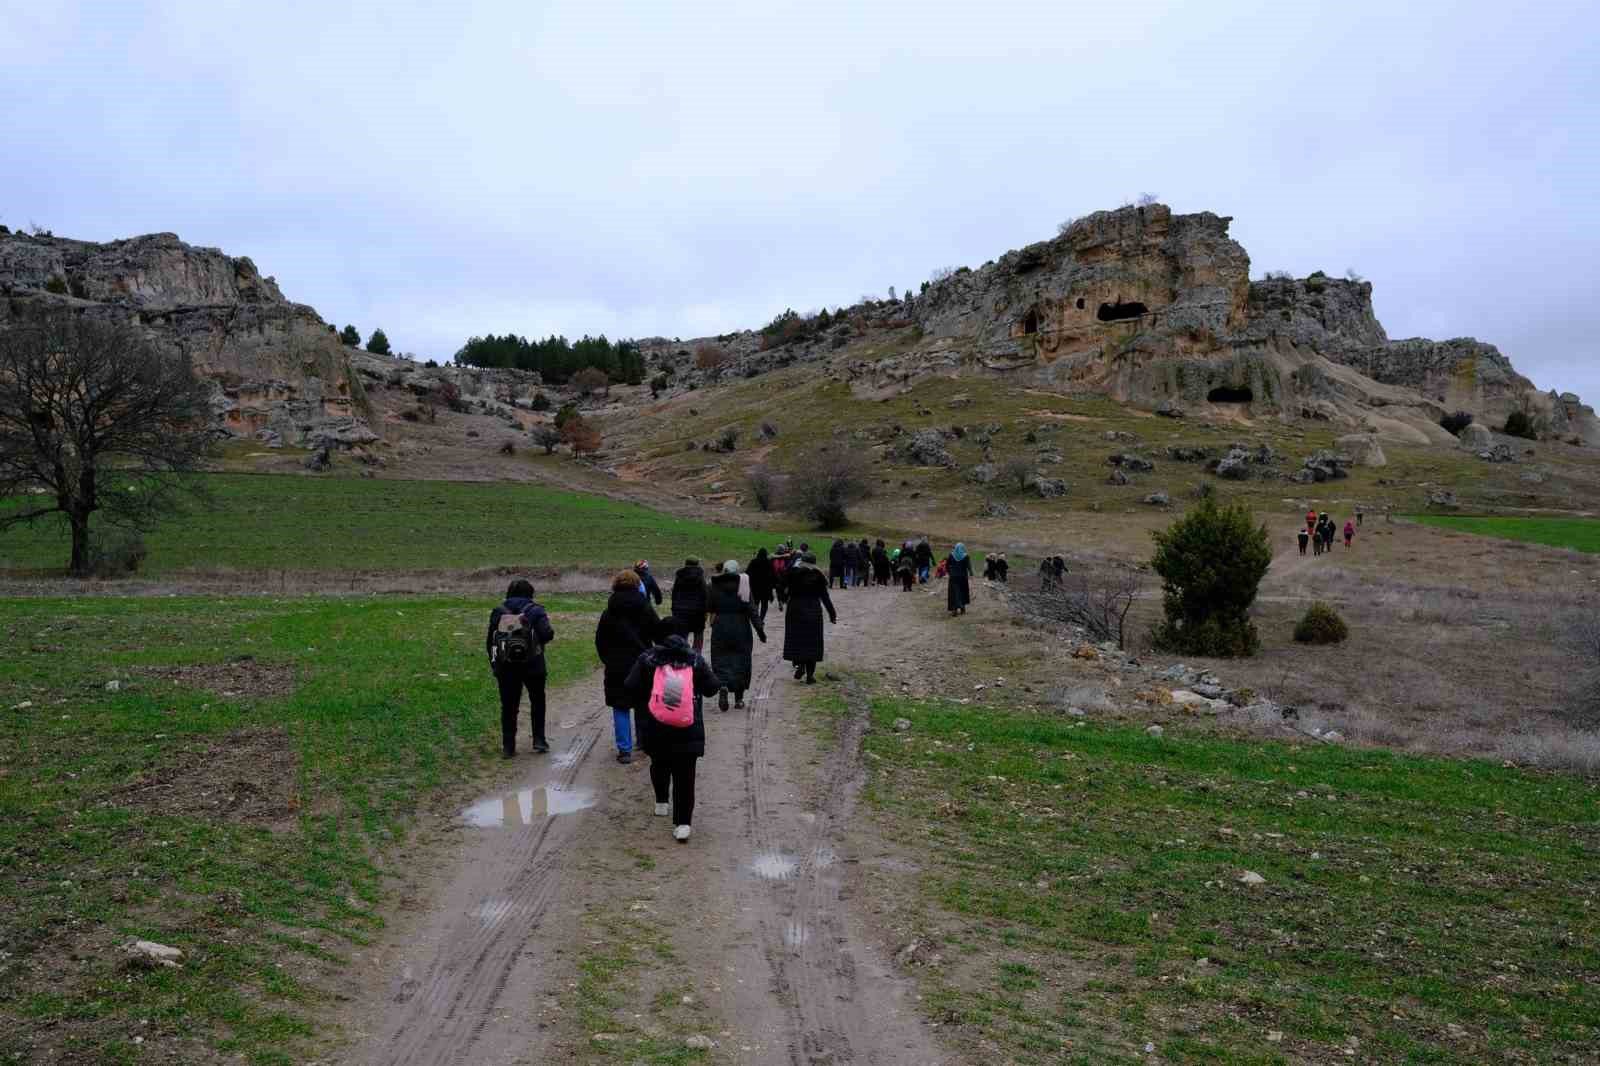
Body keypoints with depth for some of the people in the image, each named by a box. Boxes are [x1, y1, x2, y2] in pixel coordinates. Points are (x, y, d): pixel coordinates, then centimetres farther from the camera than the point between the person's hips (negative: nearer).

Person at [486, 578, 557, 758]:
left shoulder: (498, 612, 5)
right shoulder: (535, 611, -5)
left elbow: (490, 642, 6)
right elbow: (547, 634, -17)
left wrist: (493, 663, 14)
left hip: (505, 667, 2)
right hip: (532, 666, -2)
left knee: (508, 706, 9)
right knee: (537, 702, 16)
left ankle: (508, 746, 10)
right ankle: (539, 740, 14)